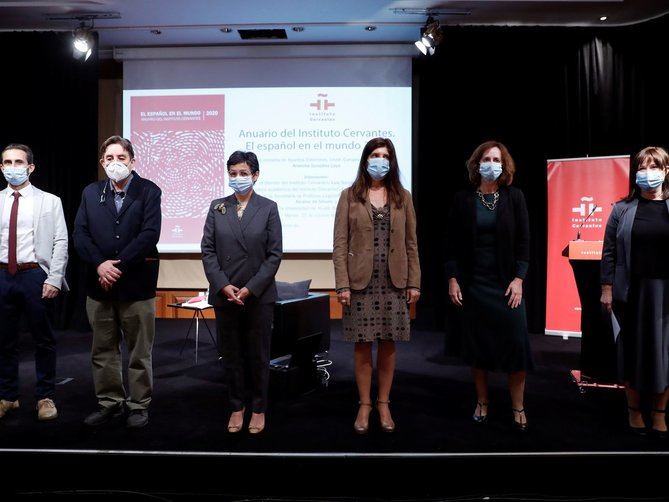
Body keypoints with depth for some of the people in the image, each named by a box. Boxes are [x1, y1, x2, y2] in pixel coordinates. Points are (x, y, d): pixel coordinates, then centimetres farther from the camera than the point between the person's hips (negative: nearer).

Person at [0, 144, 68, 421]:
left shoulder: (49, 201, 0)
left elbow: (60, 242, -4)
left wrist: (54, 279, -12)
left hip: (35, 275, -2)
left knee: (44, 339, 6)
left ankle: (45, 397, 20)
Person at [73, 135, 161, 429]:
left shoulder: (149, 191, -2)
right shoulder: (91, 193, 10)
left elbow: (150, 234, -13)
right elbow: (80, 234, 2)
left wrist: (118, 265, -16)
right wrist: (100, 265, -14)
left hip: (136, 283, -4)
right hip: (99, 284, 4)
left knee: (139, 352, 6)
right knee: (103, 351, 13)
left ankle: (139, 406, 20)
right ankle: (110, 403, 28)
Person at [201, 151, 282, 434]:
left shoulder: (268, 208, -1)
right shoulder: (217, 207, 5)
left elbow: (275, 254, -5)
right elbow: (207, 250, 1)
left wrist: (250, 289, -12)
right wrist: (224, 286, -10)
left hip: (259, 296, -2)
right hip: (224, 295, 2)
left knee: (258, 355, 8)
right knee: (231, 354, 10)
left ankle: (258, 409, 23)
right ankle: (237, 407, 25)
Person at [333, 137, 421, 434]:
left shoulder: (402, 197, 8)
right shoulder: (350, 196, 2)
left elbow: (411, 243, 8)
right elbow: (340, 244, -2)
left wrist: (414, 282, 2)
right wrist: (342, 284, -9)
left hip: (394, 282, 2)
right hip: (361, 282, -2)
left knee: (388, 344, 7)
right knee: (362, 345, 4)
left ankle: (384, 404, 22)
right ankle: (364, 405, 19)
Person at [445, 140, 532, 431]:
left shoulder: (514, 197, 2)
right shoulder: (463, 199, 2)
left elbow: (523, 241, 0)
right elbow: (452, 242, 2)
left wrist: (519, 279, -7)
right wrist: (452, 279, -4)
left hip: (506, 283, 0)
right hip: (473, 283, 1)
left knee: (515, 343, -1)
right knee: (477, 344, 7)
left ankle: (518, 408, 13)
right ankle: (482, 402, 23)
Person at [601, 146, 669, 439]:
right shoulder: (623, 209, 3)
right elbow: (609, 251, 2)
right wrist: (607, 288, -3)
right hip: (631, 290, 0)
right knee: (633, 348, 8)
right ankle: (634, 411, 22)